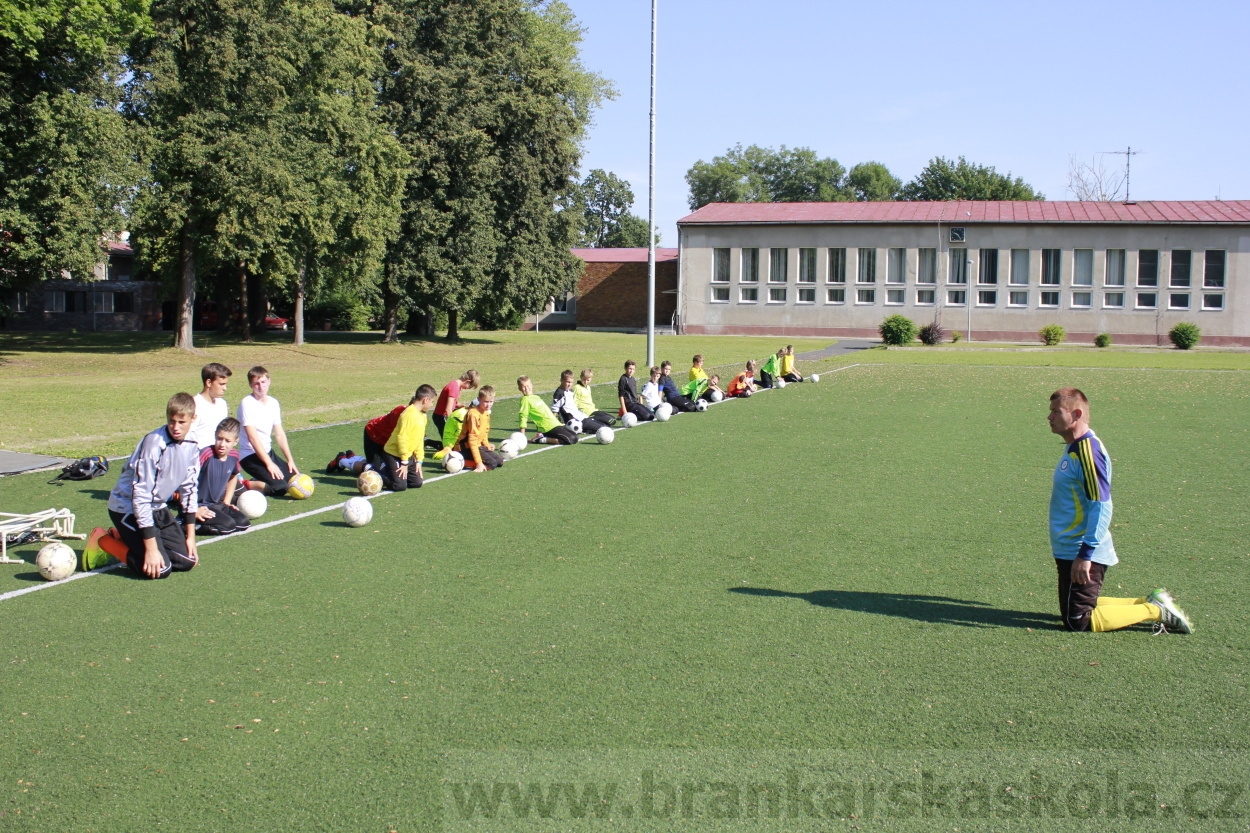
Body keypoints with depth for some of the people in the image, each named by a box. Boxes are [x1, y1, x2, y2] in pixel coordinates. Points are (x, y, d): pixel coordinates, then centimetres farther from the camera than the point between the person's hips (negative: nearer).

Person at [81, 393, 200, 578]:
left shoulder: (191, 447, -5)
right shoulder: (154, 443, -27)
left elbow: (189, 489, 7)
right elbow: (141, 495, -27)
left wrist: (190, 536, 5)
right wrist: (151, 548, -27)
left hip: (157, 508, 8)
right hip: (128, 508, -8)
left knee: (187, 561, 0)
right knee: (160, 569, -19)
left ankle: (122, 536, 17)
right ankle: (104, 541, 4)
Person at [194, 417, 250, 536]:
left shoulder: (234, 456, 1)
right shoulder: (205, 455, -21)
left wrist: (226, 502, 18)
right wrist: (195, 511, -22)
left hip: (217, 505, 8)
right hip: (200, 507, -8)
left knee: (244, 522, -11)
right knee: (228, 525, -26)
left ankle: (200, 526, -2)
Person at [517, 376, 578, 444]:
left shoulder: (536, 397, 17)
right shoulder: (525, 399, -6)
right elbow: (523, 416, -12)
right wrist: (522, 437, -18)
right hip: (549, 428, -8)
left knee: (575, 438, 6)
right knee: (571, 440, -20)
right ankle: (543, 439, -10)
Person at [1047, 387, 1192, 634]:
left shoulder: (1087, 450, -20)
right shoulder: (1073, 447, 10)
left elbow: (1101, 507, -25)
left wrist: (1085, 554, -26)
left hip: (1081, 556, -10)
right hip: (1068, 551, 10)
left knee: (1078, 622, -6)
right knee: (1072, 610, 18)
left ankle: (1155, 611, 2)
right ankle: (1148, 603, 22)